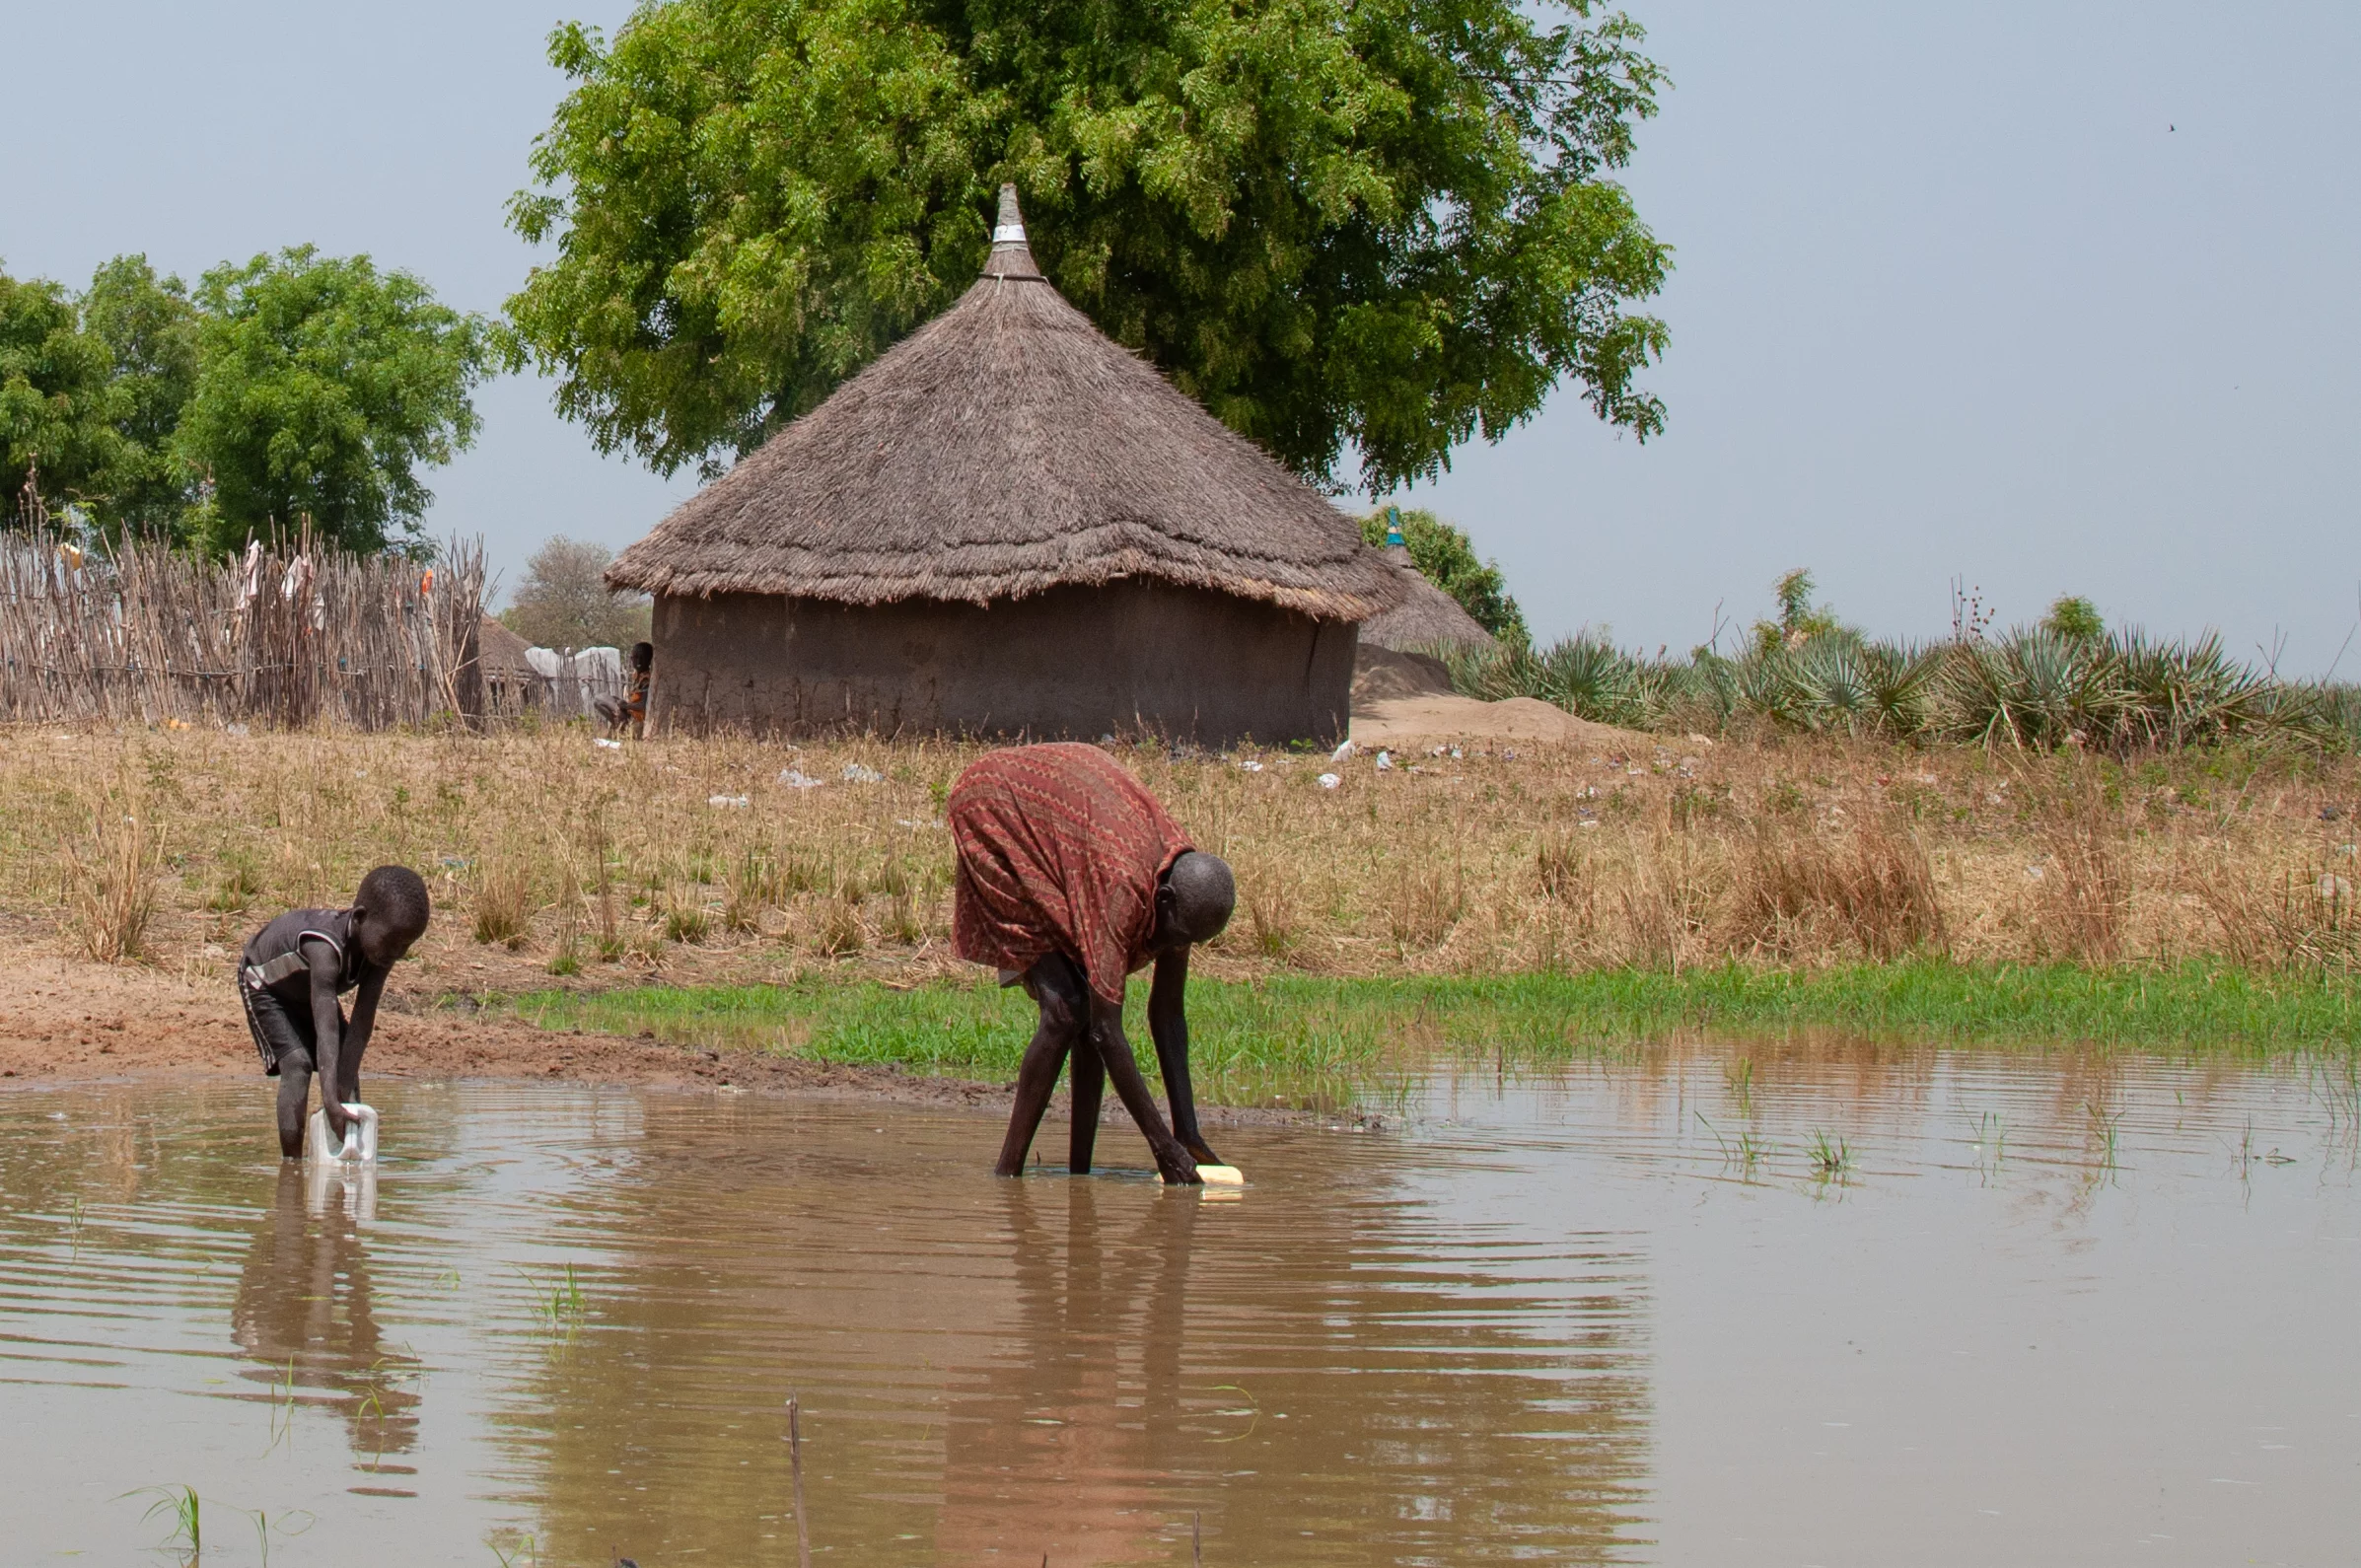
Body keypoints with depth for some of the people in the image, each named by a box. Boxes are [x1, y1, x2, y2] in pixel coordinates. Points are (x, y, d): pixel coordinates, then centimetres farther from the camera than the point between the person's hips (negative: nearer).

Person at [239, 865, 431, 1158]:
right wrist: (330, 1099, -59)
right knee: (297, 1064, -22)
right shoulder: (326, 948, -46)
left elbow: (362, 1024, -28)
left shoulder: (379, 946, -26)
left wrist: (344, 1089, -35)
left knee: (347, 1066, -5)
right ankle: (292, 1162, -20)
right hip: (265, 981, -7)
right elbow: (326, 1028, -52)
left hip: (308, 991, 7)